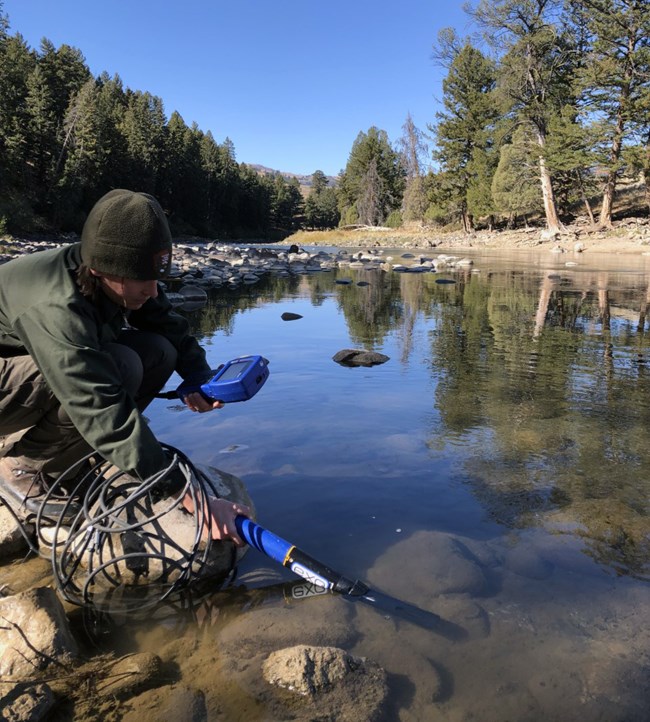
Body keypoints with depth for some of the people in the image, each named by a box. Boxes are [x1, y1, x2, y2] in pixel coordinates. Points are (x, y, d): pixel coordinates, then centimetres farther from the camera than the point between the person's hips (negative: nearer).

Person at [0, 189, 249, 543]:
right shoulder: (56, 308, -37)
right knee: (122, 366, -31)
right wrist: (193, 500, -43)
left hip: (31, 370, 8)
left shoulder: (120, 281, -14)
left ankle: (60, 456, 1)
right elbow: (107, 416, -42)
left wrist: (199, 378, -20)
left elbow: (174, 328, 1)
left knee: (159, 352, -10)